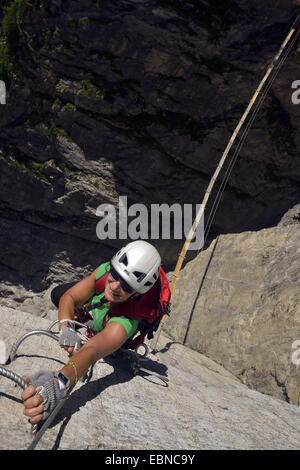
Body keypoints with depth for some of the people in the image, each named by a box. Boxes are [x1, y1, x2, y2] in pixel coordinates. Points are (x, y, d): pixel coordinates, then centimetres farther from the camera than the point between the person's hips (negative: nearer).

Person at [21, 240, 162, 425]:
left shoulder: (126, 323, -54)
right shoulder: (104, 270, -41)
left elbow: (93, 351, -70)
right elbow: (69, 297, -30)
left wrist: (58, 382, -89)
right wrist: (66, 328, -50)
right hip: (93, 303, 4)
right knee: (58, 294, 11)